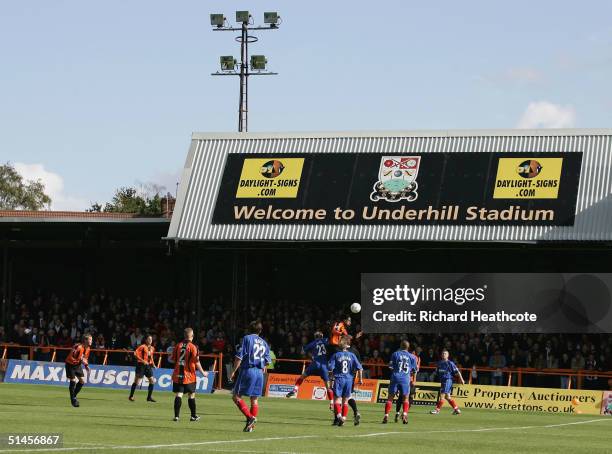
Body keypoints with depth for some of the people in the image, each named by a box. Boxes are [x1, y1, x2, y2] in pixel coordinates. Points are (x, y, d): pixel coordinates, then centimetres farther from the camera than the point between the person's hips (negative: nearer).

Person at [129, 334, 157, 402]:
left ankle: (149, 397, 8)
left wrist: (153, 363, 10)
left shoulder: (152, 348, 13)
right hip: (141, 365, -7)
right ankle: (131, 396, 7)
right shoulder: (143, 347, -9)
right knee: (137, 380, -4)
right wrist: (143, 361, -22)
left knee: (152, 380, -1)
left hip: (148, 365, 7)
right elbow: (135, 354, -18)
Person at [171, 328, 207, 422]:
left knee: (178, 395, -1)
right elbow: (196, 362, -10)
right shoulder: (193, 347, -9)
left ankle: (176, 416, -10)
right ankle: (193, 416, 19)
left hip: (177, 375, 3)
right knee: (191, 395, 10)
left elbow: (173, 359, 10)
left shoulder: (178, 345, 4)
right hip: (189, 375, -3)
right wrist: (202, 372, 2)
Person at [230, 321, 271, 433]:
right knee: (254, 400, 10)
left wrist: (234, 371, -4)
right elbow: (268, 361, 15)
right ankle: (251, 425, 7)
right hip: (260, 373, 5)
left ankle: (250, 417, -16)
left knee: (236, 396, 0)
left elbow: (239, 356, -8)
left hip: (247, 370, -5)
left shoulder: (247, 338, -1)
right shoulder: (264, 343, 14)